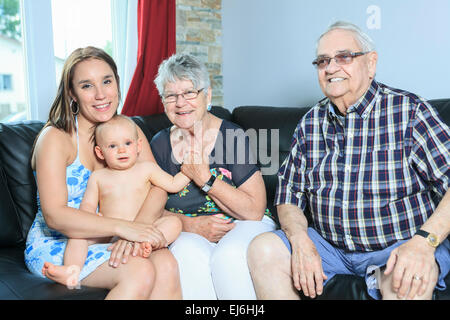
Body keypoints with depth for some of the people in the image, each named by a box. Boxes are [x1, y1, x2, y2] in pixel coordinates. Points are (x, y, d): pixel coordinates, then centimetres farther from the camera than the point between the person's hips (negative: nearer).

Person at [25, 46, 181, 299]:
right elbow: (54, 215, -20)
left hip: (107, 241, 4)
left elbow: (158, 187, -7)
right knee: (140, 270, -29)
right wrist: (123, 227, -32)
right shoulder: (55, 138, -11)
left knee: (166, 263, -26)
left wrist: (139, 224, -29)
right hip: (55, 245, -4)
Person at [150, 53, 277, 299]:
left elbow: (254, 211, -13)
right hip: (188, 232, 2)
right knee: (187, 253, -31)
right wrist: (191, 224, -15)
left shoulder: (232, 136, -9)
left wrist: (205, 179, -19)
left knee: (228, 255, -34)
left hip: (242, 226, -2)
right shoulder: (159, 145, 2)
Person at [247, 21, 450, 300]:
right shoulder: (311, 123, 6)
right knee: (263, 250, -18)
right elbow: (289, 195, 7)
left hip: (399, 245, -3)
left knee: (406, 280, -35)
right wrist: (300, 240, -12)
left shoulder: (408, 112, -7)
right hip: (329, 244, 4)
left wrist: (424, 241, -27)